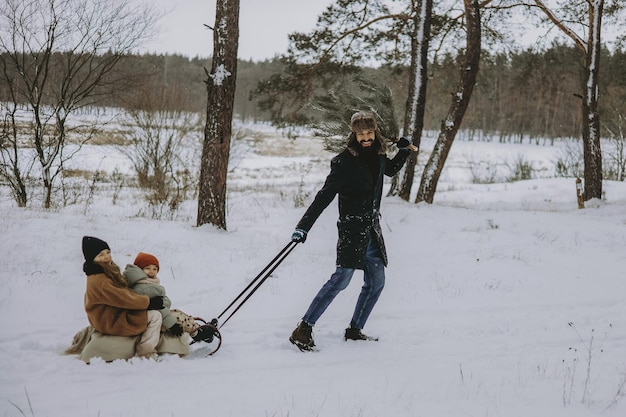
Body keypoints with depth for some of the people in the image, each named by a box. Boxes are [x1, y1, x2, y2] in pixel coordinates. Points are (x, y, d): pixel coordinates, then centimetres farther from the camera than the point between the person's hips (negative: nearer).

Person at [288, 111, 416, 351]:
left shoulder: (378, 156, 7)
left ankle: (354, 330, 18)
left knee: (376, 282, 8)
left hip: (372, 230, 8)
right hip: (352, 228, -8)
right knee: (342, 278, -16)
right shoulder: (345, 162, -13)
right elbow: (324, 196, -17)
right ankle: (303, 330, -16)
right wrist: (304, 226, -24)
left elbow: (390, 171, 33)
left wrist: (404, 151, 17)